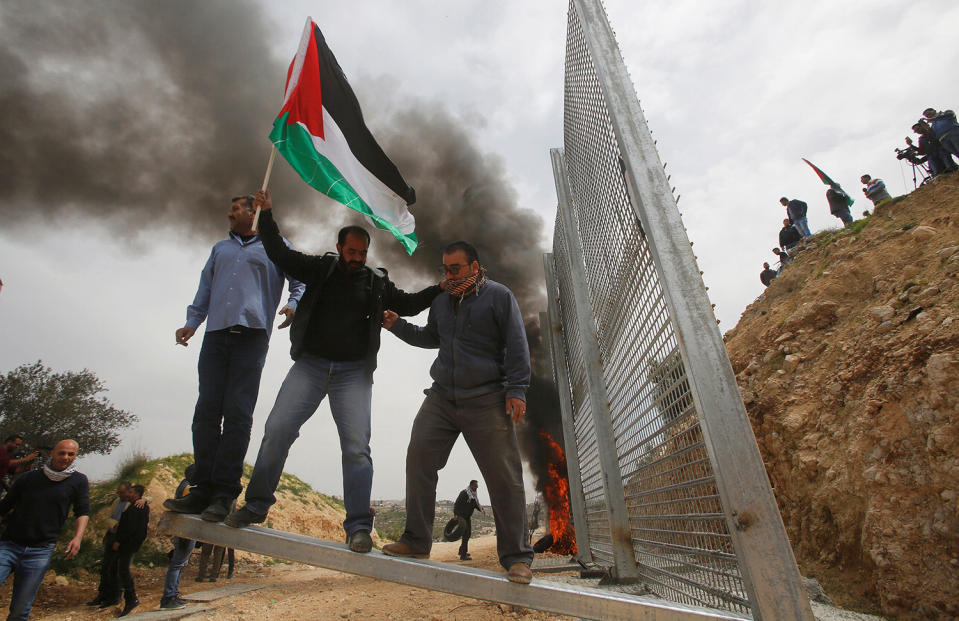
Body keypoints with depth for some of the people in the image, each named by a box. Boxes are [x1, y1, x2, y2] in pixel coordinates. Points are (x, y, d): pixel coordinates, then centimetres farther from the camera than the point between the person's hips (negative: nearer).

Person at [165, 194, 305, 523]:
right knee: (206, 411, -2)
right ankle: (204, 489, 4)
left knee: (237, 414, -9)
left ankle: (224, 493, -6)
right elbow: (205, 289, 28)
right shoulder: (220, 248, 30)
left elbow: (300, 279, 9)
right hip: (216, 335, 5)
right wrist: (192, 322, 15)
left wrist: (293, 303, -11)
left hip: (251, 335, -5)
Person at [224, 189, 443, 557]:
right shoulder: (319, 269, 10)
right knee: (277, 430, -3)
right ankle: (256, 505, 18)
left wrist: (444, 288, 6)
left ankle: (358, 528, -1)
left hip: (353, 372, -1)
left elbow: (408, 304, 17)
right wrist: (266, 215, 5)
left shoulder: (377, 282, 11)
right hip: (310, 365, 1)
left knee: (356, 446, -8)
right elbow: (280, 254, 11)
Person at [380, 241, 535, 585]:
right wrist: (397, 325, 18)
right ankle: (416, 540, 14)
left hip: (486, 400, -5)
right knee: (419, 457, -2)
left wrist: (516, 390, -11)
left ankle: (516, 557, 9)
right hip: (442, 396, 5)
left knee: (504, 477, -4)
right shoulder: (441, 301, 16)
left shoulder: (499, 296, 1)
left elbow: (517, 346, -3)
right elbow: (430, 338, 31)